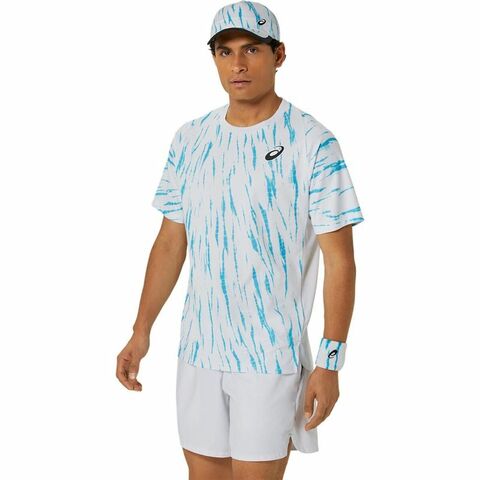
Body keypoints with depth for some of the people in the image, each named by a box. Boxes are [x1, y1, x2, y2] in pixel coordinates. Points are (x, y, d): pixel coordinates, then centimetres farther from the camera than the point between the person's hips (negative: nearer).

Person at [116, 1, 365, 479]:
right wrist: (141, 332, 7)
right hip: (198, 350, 5)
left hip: (274, 355, -4)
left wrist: (330, 361, -14)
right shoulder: (190, 139, 6)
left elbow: (339, 260, -10)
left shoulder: (313, 143, -9)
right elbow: (170, 241, 12)